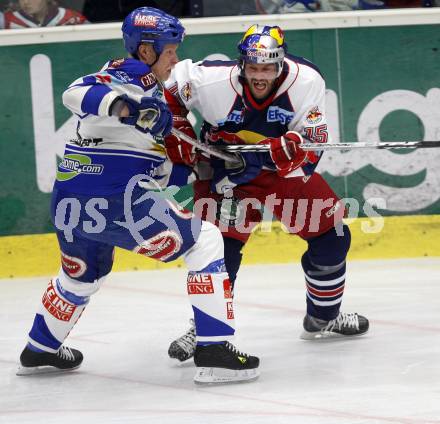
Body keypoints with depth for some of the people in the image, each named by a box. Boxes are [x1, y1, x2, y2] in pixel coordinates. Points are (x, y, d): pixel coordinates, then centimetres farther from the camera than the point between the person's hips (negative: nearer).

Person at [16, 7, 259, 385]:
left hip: (68, 204, 10)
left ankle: (40, 351, 53)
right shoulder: (135, 74, -8)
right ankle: (213, 350, -11)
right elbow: (77, 93, -26)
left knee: (82, 275, 37)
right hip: (117, 198, -10)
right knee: (206, 242, -2)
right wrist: (116, 103, -45)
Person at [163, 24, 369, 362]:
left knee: (331, 233, 4)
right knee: (219, 245, -18)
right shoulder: (211, 80, -26)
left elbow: (314, 138, -19)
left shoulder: (307, 81, -22)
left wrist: (291, 146, -40)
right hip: (225, 173, -3)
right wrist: (178, 135, -11)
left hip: (284, 170, 3)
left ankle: (323, 318, 25)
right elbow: (170, 89, -7)